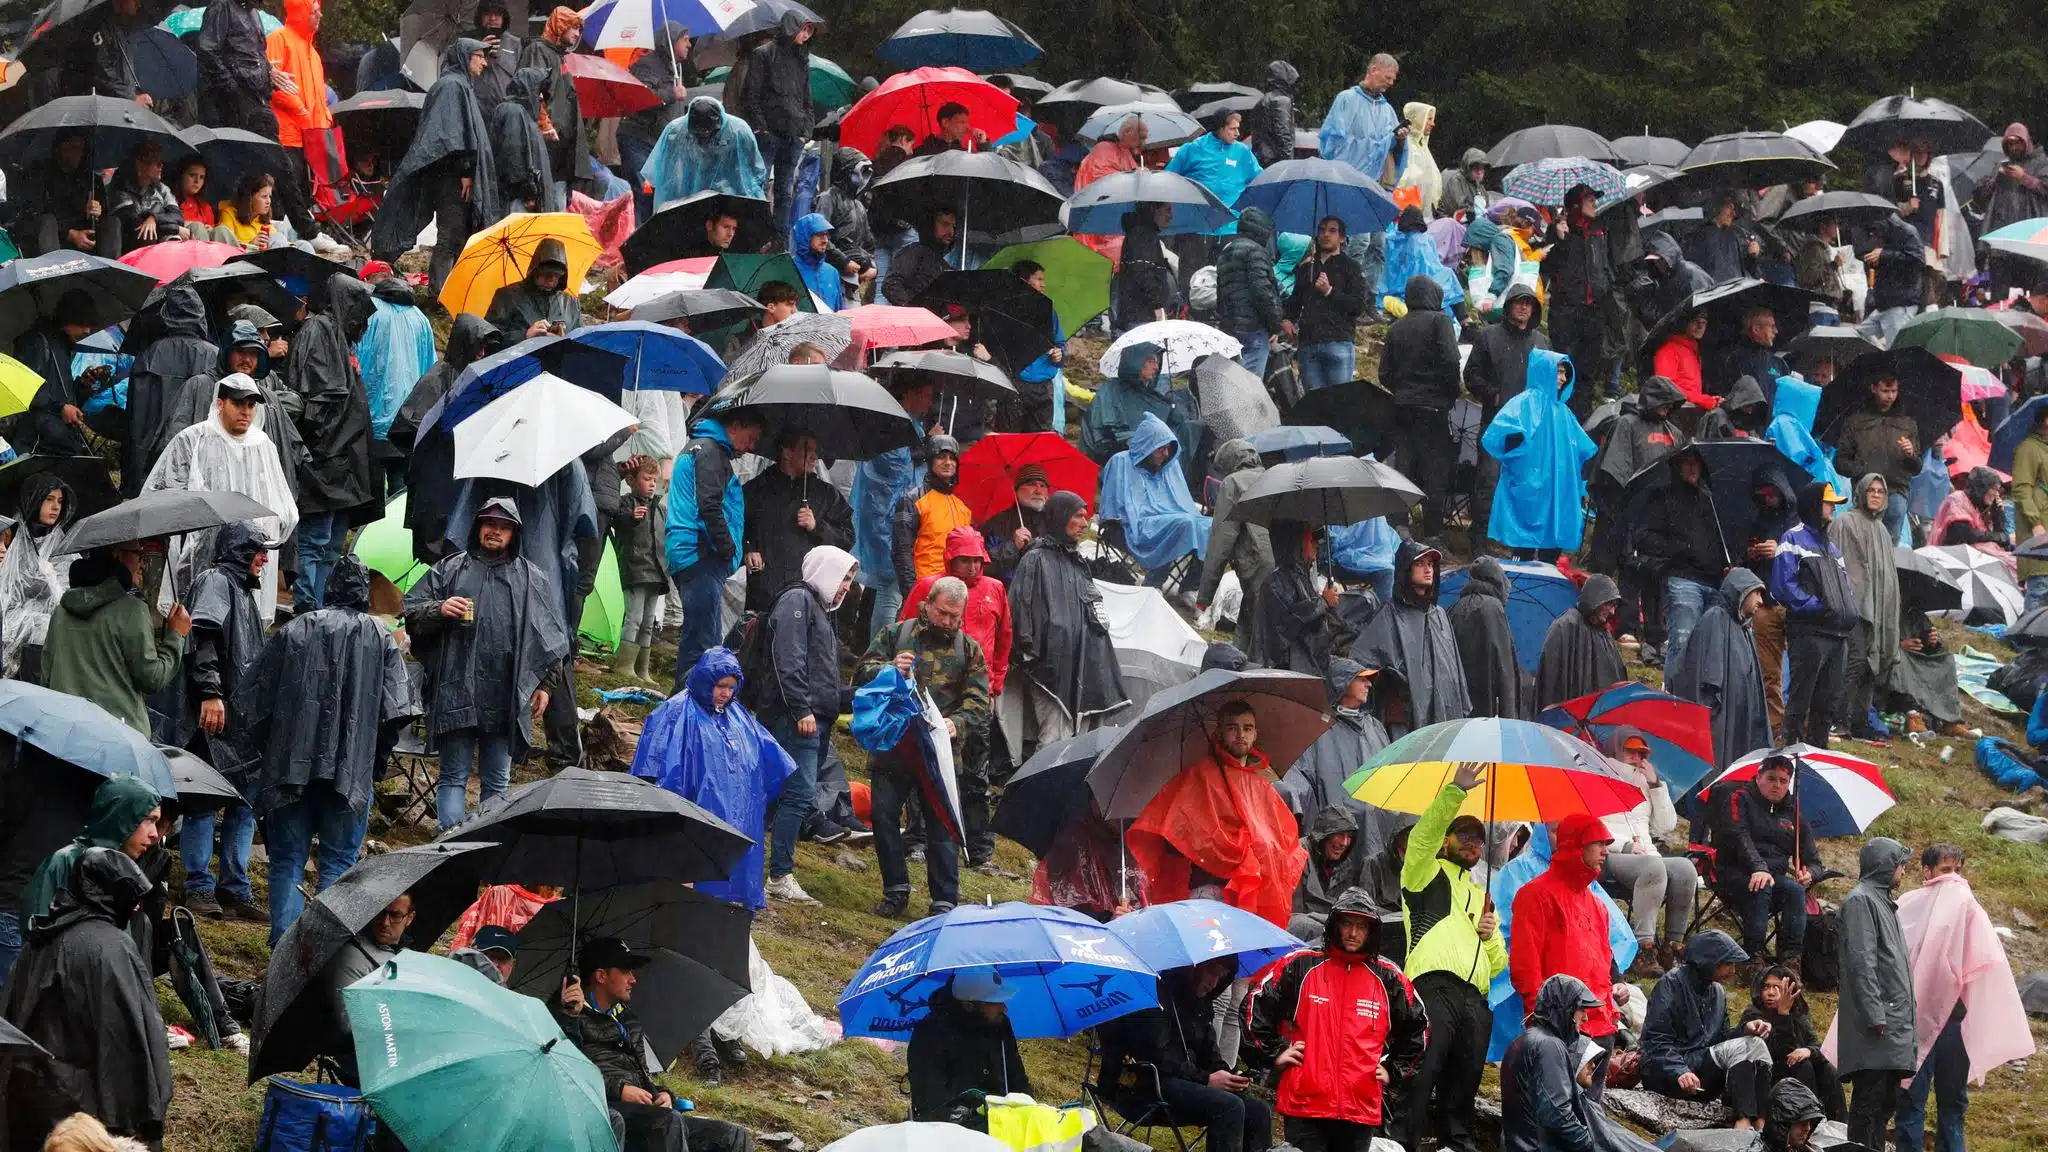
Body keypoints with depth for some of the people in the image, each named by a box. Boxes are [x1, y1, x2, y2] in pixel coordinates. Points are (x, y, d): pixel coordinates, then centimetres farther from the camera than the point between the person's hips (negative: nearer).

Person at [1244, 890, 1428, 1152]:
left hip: (1363, 1109, 2)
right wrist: (1273, 1053, 4)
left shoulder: (1388, 979, 9)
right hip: (1304, 1105, -2)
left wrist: (1394, 1070, 15)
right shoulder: (1300, 966, 2)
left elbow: (1418, 1028, 22)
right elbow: (1256, 1005, 8)